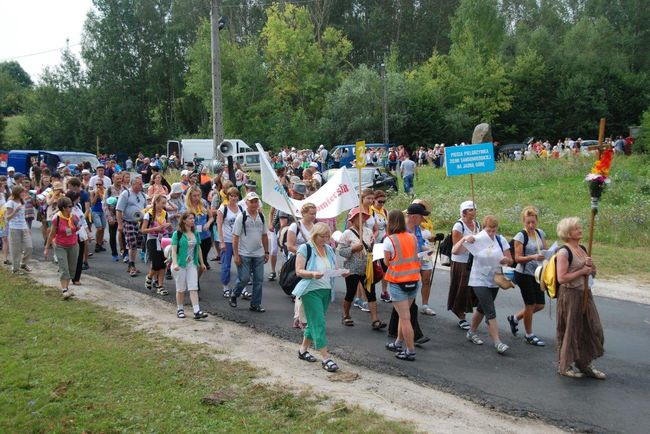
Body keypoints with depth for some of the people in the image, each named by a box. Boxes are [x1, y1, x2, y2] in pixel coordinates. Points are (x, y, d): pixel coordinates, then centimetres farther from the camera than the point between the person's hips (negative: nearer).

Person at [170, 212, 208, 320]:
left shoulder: (195, 233, 8)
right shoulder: (177, 234, -8)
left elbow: (198, 248, 15)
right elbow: (174, 250, -12)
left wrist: (201, 263, 16)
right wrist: (175, 263, -23)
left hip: (192, 264, 4)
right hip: (180, 265, -4)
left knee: (194, 288, -4)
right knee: (181, 289, 7)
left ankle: (197, 311, -9)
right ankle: (180, 309, 23)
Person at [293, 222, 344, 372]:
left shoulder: (329, 249, 12)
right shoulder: (305, 248, -8)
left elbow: (334, 269, 16)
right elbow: (299, 271, -12)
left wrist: (342, 272, -6)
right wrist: (313, 274, -29)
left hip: (326, 291, 7)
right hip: (311, 291, -7)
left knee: (314, 322, 16)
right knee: (319, 323, -10)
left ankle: (303, 350, 31)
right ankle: (325, 358, -8)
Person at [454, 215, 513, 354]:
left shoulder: (501, 240, -1)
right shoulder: (476, 239, -11)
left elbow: (510, 260, 0)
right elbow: (454, 251, -19)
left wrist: (505, 260, -23)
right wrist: (464, 239, -33)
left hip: (494, 281, 5)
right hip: (479, 281, -5)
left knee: (483, 309, 19)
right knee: (490, 312, -12)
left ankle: (472, 332, 38)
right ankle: (497, 343, -10)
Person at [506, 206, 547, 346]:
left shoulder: (540, 233, 6)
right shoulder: (521, 236, -12)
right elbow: (518, 258, -14)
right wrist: (533, 257, -29)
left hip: (537, 273, 6)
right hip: (524, 274, -6)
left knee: (540, 305, 8)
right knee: (530, 304, 2)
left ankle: (514, 318, 30)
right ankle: (529, 335, 19)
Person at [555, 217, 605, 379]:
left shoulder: (582, 249, 11)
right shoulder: (564, 252, -15)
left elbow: (593, 273, 17)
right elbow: (561, 278, -23)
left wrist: (591, 265, -5)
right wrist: (582, 271, -17)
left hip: (585, 295, 8)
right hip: (570, 296, -8)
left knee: (591, 329, 11)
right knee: (570, 331, 3)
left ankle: (584, 364, 26)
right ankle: (564, 366, 18)